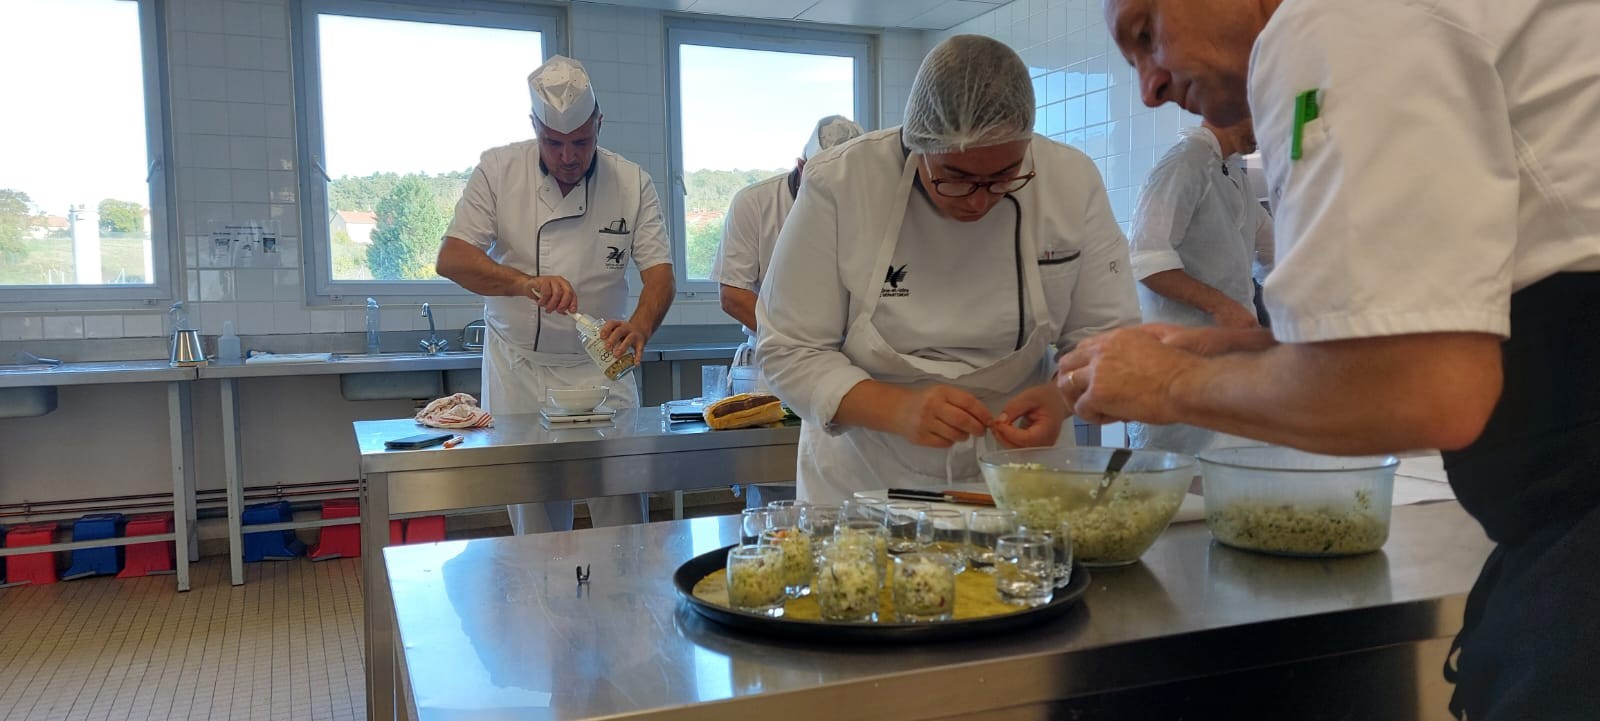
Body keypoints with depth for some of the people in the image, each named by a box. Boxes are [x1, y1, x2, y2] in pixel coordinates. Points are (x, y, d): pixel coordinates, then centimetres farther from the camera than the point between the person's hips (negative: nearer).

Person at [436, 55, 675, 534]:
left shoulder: (631, 183, -2)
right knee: (535, 526, 7)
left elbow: (659, 273, -6)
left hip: (601, 369, 0)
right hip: (518, 372, 0)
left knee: (623, 509, -3)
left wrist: (639, 327, -28)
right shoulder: (499, 171, -4)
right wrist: (526, 284, -28)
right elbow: (451, 259, -10)